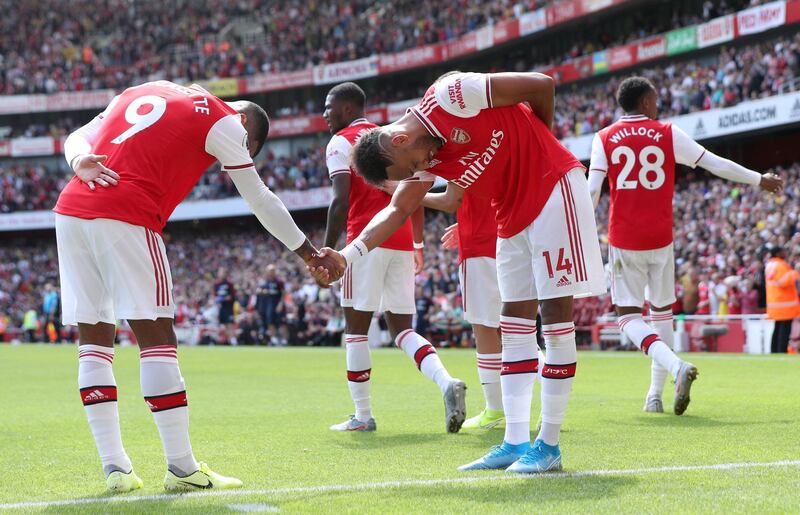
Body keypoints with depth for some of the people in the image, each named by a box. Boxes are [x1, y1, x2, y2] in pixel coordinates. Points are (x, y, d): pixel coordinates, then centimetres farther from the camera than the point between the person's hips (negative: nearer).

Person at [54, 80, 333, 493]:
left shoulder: (141, 93, 28)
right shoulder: (222, 120, 8)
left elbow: (77, 138, 19)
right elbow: (259, 200, 14)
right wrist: (307, 252, 25)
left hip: (70, 210, 7)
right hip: (125, 215, -7)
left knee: (94, 340, 8)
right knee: (156, 339, -2)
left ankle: (114, 467, 9)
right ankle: (182, 469, 0)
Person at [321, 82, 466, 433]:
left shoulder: (342, 142, 0)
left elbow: (341, 201, -12)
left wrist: (327, 252, -11)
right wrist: (418, 245, 26)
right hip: (402, 241, 7)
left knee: (356, 328, 2)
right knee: (402, 328, 9)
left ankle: (362, 415, 4)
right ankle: (447, 383, -14)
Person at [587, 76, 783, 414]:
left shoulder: (605, 139, 1)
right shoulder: (668, 134, 1)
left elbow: (591, 192, -6)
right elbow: (716, 164, 6)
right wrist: (760, 180, 18)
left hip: (623, 241, -1)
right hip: (660, 240, 1)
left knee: (628, 317, 3)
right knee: (662, 311, 15)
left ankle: (675, 366, -23)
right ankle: (655, 395, 14)